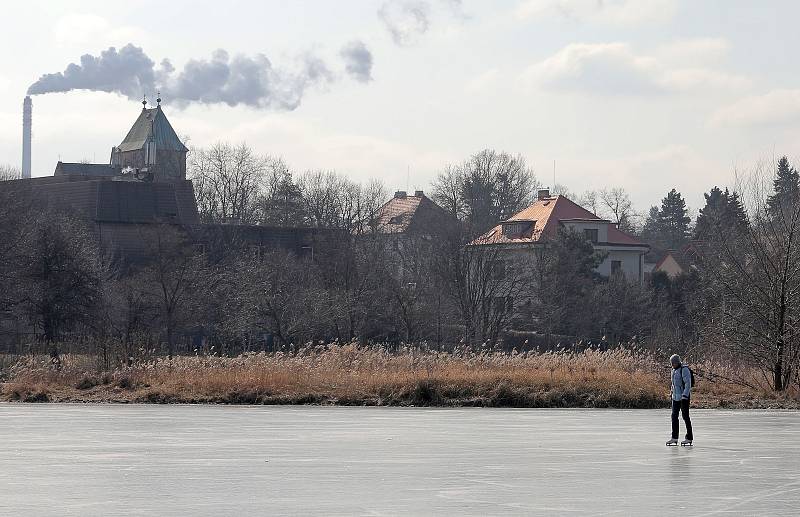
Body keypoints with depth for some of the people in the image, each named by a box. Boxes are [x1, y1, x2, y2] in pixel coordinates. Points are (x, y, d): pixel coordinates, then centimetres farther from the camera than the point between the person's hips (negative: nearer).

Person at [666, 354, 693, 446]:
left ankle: (689, 438, 3)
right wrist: (673, 394, 19)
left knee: (685, 417, -4)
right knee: (674, 416, 6)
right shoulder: (674, 370, 13)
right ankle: (674, 438, 9)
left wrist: (684, 396, -25)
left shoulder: (684, 370, -14)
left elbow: (688, 384, -19)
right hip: (676, 397, 9)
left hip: (684, 397, -9)